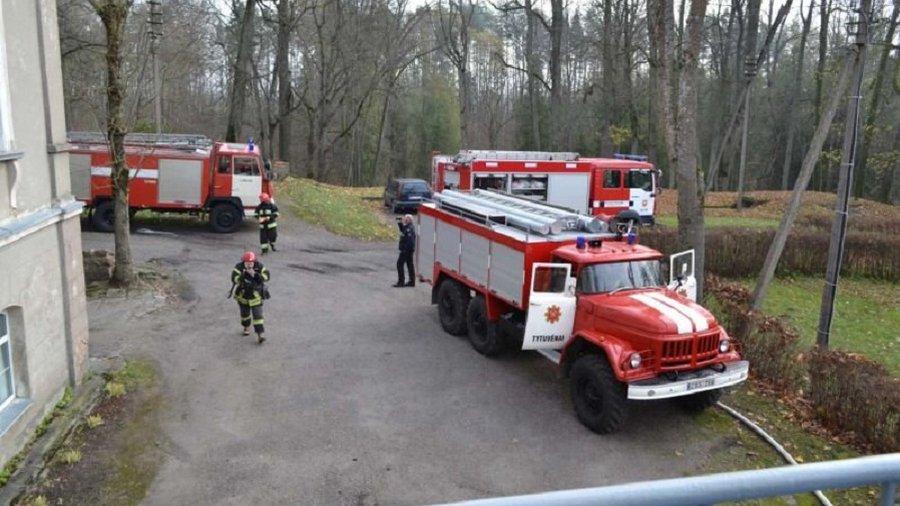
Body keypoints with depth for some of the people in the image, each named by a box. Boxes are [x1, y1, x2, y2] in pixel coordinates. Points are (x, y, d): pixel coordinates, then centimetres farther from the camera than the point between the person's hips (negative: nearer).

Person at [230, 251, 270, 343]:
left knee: (257, 314, -8)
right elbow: (234, 278, -29)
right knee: (245, 313, 20)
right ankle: (246, 327, 47)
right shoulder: (239, 267, -18)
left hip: (256, 295, -1)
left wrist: (255, 275, -32)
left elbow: (266, 276, -19)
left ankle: (260, 334, -6)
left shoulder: (259, 266, -13)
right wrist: (245, 274, -42)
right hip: (243, 294, 1)